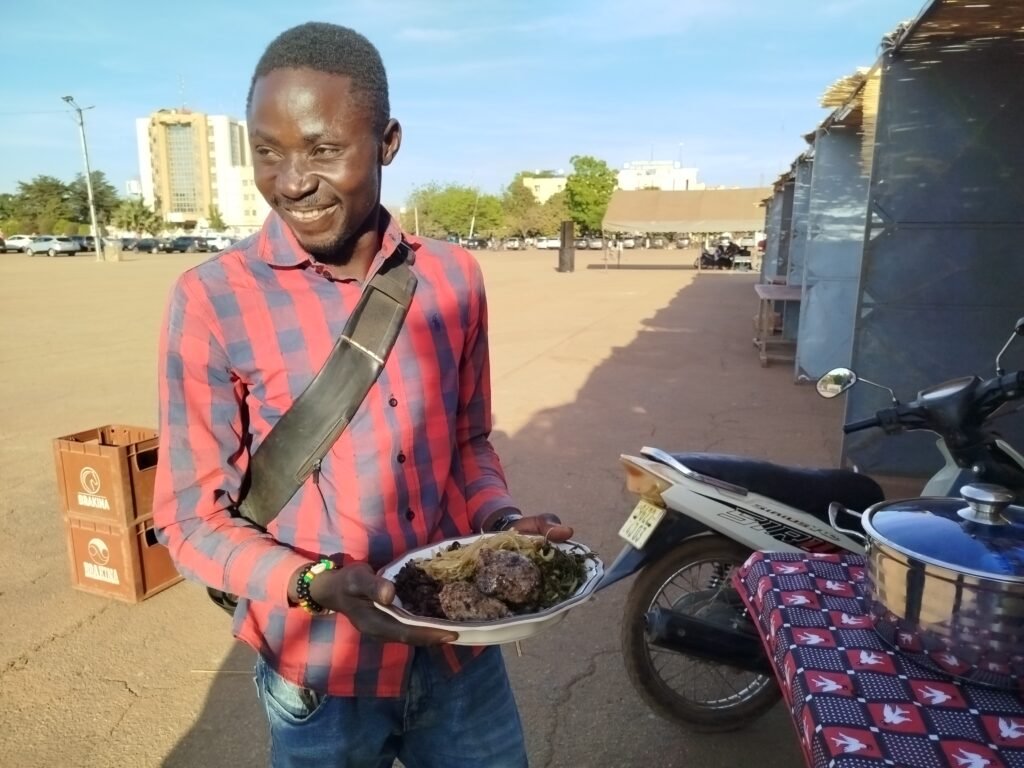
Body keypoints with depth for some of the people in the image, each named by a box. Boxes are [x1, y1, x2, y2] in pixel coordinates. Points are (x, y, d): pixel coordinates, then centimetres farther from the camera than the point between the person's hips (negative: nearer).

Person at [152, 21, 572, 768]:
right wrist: (317, 588, -25)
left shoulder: (453, 276, -4)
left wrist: (501, 522, -11)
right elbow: (191, 517, -10)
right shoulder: (212, 299, -15)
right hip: (322, 674, -3)